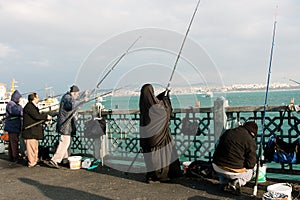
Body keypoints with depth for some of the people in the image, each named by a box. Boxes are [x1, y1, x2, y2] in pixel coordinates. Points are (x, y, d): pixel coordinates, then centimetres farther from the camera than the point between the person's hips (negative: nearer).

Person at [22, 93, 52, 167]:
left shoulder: (33, 106, 18)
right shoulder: (29, 106, -15)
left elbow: (37, 117, 22)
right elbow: (36, 116, -22)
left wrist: (44, 121, 12)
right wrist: (46, 116, -11)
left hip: (34, 131, 10)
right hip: (30, 131, -10)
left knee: (35, 147, 15)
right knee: (31, 147, -4)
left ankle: (35, 161, 24)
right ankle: (31, 163, 2)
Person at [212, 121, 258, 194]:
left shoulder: (227, 132, 9)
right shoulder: (250, 141, -8)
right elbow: (251, 164, -10)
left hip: (217, 167, 5)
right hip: (233, 171, -5)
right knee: (249, 171, 26)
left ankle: (223, 182, 16)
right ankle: (236, 182, 0)